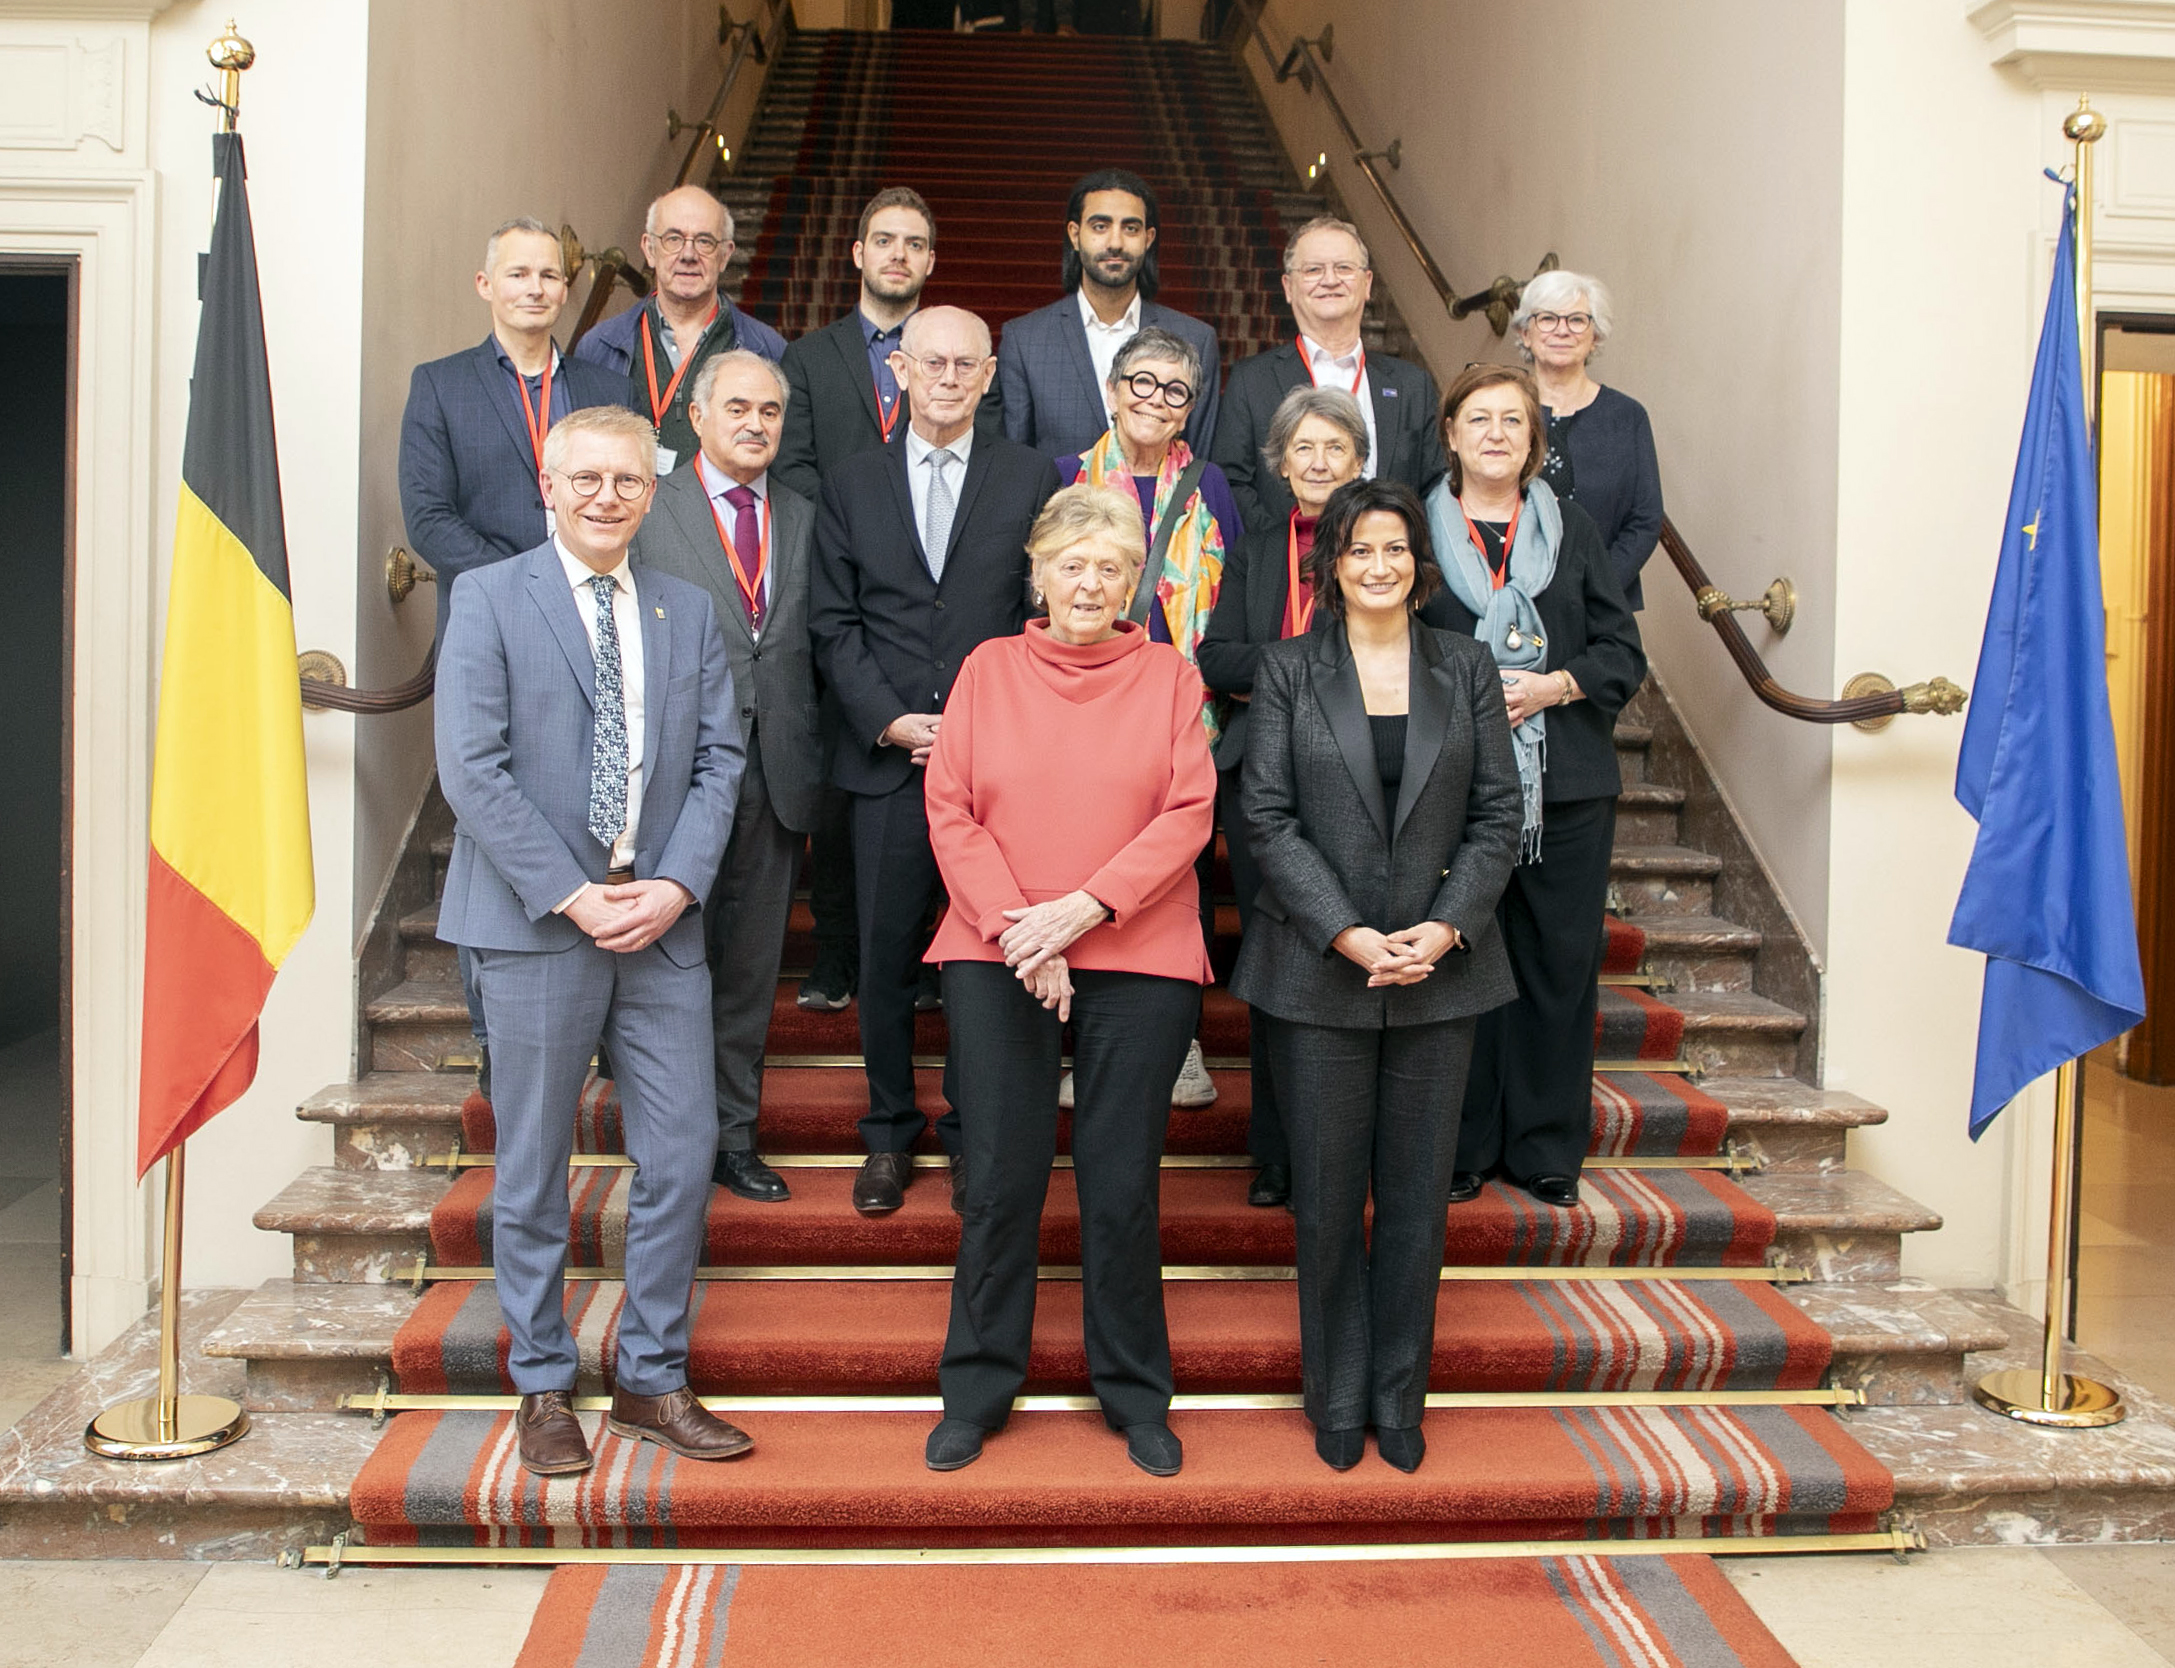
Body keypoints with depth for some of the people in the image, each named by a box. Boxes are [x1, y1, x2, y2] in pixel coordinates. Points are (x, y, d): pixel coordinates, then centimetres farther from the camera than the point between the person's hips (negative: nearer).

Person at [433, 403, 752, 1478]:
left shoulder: (689, 612, 12)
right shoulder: (488, 598, 0)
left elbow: (718, 760, 8)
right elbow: (471, 769, -8)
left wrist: (676, 886, -8)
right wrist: (572, 895, -14)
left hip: (662, 920, 4)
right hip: (536, 921, -3)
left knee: (681, 1158, 4)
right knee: (533, 1170, 6)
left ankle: (652, 1381, 19)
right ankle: (543, 1389, 21)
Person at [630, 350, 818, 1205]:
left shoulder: (805, 517, 12)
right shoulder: (649, 509, 0)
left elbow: (819, 643, 11)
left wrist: (809, 757, 3)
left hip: (775, 773, 4)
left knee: (751, 967, 11)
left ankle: (733, 1136, 23)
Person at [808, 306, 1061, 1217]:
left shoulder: (1031, 478, 6)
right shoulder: (850, 484, 9)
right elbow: (833, 622, 5)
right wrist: (891, 721, -7)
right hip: (887, 758, 1)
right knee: (885, 953, 5)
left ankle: (972, 1131, 20)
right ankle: (889, 1133, 21)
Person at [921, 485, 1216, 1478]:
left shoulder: (1168, 676, 8)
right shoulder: (989, 669, 9)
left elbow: (1188, 813, -2)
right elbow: (950, 811, 2)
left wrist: (1083, 907, -13)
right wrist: (1016, 929, -9)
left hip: (1137, 961, 0)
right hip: (996, 960, 1)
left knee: (1122, 1184, 3)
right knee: (1000, 1179, 2)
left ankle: (1136, 1394, 20)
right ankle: (978, 1389, 19)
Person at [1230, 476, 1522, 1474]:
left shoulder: (1467, 670, 9)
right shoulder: (1288, 671, 4)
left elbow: (1498, 816, 4)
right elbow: (1268, 817, -4)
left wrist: (1446, 926, -11)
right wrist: (1346, 933, -14)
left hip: (1440, 971, 2)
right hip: (1319, 973, -1)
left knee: (1417, 1195, 8)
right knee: (1327, 1195, 6)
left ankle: (1400, 1399, 23)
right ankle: (1336, 1399, 22)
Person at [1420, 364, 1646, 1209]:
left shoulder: (1573, 529, 12)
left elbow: (1623, 650, 9)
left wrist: (1555, 686, -9)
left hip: (1567, 786, 2)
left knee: (1561, 963, 4)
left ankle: (1548, 1148, 16)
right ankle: (1461, 1147, 13)